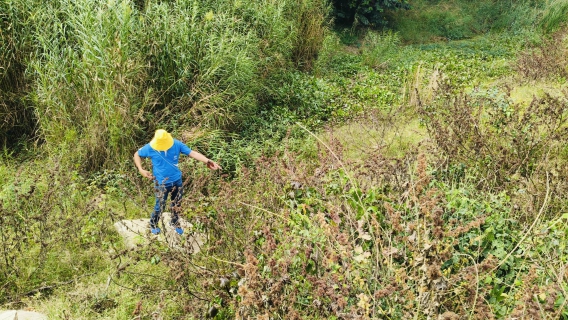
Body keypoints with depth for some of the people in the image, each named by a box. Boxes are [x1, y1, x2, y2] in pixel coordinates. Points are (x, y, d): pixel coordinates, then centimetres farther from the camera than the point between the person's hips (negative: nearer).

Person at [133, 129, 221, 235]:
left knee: (176, 204, 20)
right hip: (162, 183, -3)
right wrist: (141, 170, -14)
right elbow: (137, 154, -2)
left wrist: (207, 161, -32)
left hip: (177, 181, 3)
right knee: (160, 206, 7)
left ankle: (175, 223, 45)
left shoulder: (177, 144, -16)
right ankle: (153, 225, 35)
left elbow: (192, 153, -19)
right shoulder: (150, 148, -19)